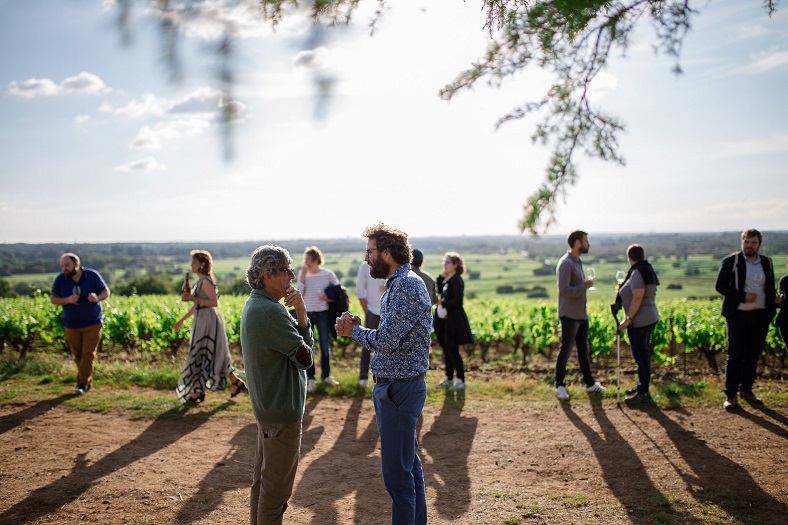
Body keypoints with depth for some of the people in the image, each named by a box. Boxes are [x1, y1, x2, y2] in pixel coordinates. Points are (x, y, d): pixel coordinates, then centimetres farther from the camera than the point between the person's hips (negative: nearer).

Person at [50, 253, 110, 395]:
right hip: (72, 325, 3)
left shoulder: (92, 276, -8)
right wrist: (67, 300, -20)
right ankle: (88, 382, 22)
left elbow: (106, 291, -1)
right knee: (77, 355, 8)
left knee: (88, 354, -7)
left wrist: (97, 298, -24)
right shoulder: (60, 279, -4)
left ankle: (82, 384, -4)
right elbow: (53, 298, 0)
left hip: (93, 323, -3)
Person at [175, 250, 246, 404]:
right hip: (202, 320, 10)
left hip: (208, 321, -10)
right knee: (213, 356, 14)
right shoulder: (200, 281, 15)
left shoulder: (206, 281, -14)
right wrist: (182, 320, 23)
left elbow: (214, 302, -22)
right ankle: (236, 382, 19)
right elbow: (197, 305, 20)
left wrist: (192, 298, -22)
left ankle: (198, 392, 7)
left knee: (199, 356, -2)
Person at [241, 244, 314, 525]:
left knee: (263, 479, 21)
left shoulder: (254, 305, 8)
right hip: (282, 410, -10)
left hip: (266, 406, 10)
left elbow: (297, 341, 5)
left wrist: (300, 313, -13)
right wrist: (301, 314, -5)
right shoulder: (271, 312, -24)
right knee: (277, 486, 2)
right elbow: (305, 357, -18)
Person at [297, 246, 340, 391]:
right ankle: (310, 378, 11)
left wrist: (329, 297, -15)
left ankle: (326, 375, 23)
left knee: (326, 346, 4)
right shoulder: (302, 274, 0)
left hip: (322, 313, -1)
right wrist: (302, 276, -16)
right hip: (306, 314, 1)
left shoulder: (328, 274, -4)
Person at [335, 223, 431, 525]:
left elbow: (385, 342, -24)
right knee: (409, 464, 19)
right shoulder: (397, 285, 14)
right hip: (395, 386, 10)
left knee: (397, 471, -3)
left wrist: (354, 330, -6)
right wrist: (356, 329, -2)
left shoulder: (408, 285, -19)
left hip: (399, 388, -10)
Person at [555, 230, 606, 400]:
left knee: (583, 349, 14)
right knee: (565, 350, -2)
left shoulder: (578, 261, 13)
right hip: (569, 315, -9)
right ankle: (559, 386, 7)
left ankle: (589, 383, 22)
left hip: (581, 314, 9)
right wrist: (585, 286, -18)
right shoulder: (565, 263, -16)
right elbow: (564, 290, -23)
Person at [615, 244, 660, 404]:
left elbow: (637, 298, -23)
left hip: (639, 320, -10)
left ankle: (643, 393, 3)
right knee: (643, 354, 17)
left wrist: (628, 319, -20)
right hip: (651, 317, 10)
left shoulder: (637, 273, -16)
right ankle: (642, 387, 28)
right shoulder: (648, 270, 13)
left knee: (641, 355, -4)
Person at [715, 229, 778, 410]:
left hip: (760, 316, 4)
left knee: (753, 355, 10)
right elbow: (719, 286, -7)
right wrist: (742, 296, -16)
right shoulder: (731, 261, -3)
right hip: (738, 315, -4)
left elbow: (770, 288, 17)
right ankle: (731, 395, -1)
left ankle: (746, 389, 22)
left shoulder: (766, 262, 11)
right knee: (735, 356, -4)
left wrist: (773, 300, 1)